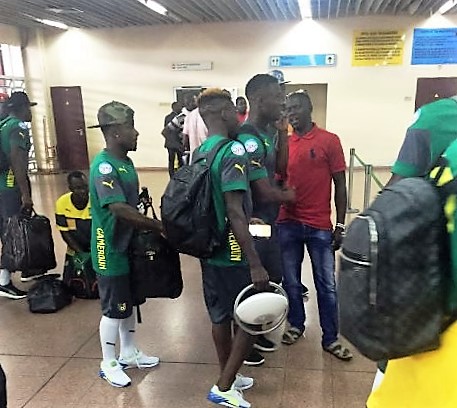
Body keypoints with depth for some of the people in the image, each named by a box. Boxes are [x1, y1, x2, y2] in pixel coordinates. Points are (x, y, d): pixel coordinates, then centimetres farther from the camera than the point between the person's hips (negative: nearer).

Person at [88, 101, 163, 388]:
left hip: (129, 246, 9)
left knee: (129, 303, 20)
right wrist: (159, 226, -28)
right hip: (112, 251, -9)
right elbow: (119, 209, -32)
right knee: (114, 309, 6)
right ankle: (109, 364, 26)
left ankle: (129, 354, 38)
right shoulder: (104, 166, -23)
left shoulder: (126, 162, 6)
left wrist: (146, 229, 6)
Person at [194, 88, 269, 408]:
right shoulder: (233, 151, -19)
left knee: (221, 316, 19)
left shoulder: (200, 153, 7)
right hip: (233, 253, -8)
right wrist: (255, 264, -24)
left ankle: (229, 377, 36)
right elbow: (234, 213, -26)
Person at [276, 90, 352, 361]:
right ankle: (296, 325, 34)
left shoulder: (330, 140, -3)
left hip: (320, 226, -3)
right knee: (291, 281, 14)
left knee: (327, 284, 6)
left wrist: (340, 225, -4)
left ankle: (331, 339, 21)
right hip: (288, 224, 3)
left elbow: (340, 185, -1)